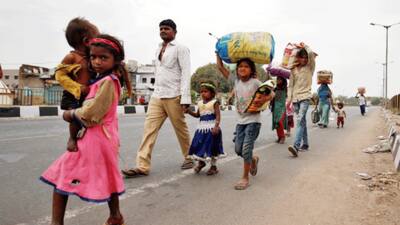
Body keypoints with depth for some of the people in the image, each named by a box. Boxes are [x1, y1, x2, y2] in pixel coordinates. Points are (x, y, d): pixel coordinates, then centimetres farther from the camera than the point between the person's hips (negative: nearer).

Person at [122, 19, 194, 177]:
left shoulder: (180, 48, -1)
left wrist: (185, 97, -19)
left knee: (181, 129, 6)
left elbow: (186, 73, -10)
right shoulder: (158, 50, 20)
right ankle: (142, 166, -4)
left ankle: (188, 158, 25)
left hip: (173, 96, -6)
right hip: (156, 96, 6)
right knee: (149, 128, -4)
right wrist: (157, 91, 14)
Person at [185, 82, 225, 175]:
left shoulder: (214, 102, -7)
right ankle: (201, 162, 30)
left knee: (212, 146, 5)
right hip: (202, 127, 5)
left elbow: (218, 115, -13)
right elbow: (197, 115, 18)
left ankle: (213, 166, 21)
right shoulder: (200, 103, 10)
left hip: (212, 128, -5)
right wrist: (189, 112, 2)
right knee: (199, 145, 6)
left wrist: (216, 126, -24)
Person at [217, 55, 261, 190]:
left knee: (246, 149, -9)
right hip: (240, 121, 5)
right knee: (238, 149, 8)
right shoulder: (236, 81, 3)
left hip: (253, 120, -5)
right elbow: (220, 67, 8)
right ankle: (253, 160, 40)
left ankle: (245, 178, 8)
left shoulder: (255, 82, -10)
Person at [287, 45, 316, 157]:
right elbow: (291, 85, 11)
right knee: (302, 121, 12)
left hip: (305, 97, -4)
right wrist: (289, 98, 3)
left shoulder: (310, 67, 4)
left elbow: (311, 54, -12)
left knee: (300, 120, -20)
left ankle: (296, 146, -30)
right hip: (295, 98, 4)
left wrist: (305, 46, 5)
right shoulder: (293, 69, 12)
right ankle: (305, 144, 22)